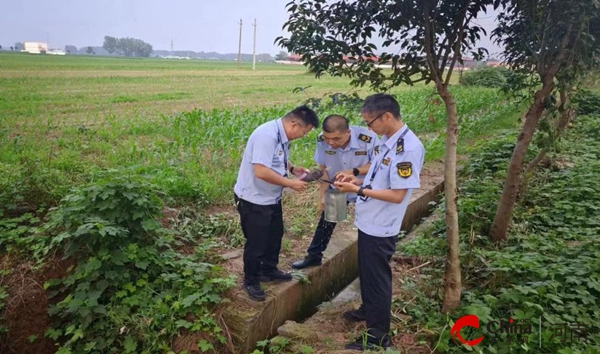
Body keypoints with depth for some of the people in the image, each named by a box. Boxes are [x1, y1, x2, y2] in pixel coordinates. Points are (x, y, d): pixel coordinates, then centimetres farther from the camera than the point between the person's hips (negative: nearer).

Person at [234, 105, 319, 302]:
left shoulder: (282, 135, 1)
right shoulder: (267, 135, -29)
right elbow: (261, 171, -35)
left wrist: (293, 168, 0)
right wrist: (291, 183, -25)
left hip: (272, 198, 10)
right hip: (254, 200, -10)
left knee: (275, 235, 23)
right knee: (256, 243, 6)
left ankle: (269, 270, 44)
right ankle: (251, 281, 27)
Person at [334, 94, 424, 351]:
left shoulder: (408, 148, -24)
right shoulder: (388, 141, 5)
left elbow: (397, 194, -26)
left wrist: (358, 190, -23)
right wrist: (357, 180, 1)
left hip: (380, 228, -9)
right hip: (369, 222, 9)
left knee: (377, 278, 5)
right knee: (366, 272, 25)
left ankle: (378, 336, 21)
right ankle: (368, 310, 47)